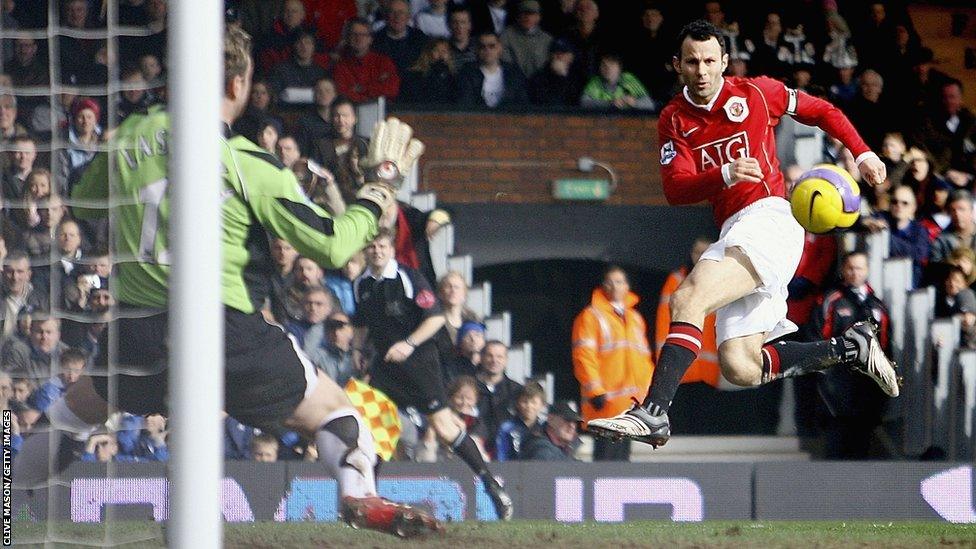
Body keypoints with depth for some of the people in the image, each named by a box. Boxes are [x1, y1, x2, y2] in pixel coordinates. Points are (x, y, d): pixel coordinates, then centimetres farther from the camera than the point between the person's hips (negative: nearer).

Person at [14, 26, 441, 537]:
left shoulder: (131, 136, 2)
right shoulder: (249, 165, -9)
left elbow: (83, 202, 21)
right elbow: (331, 244, -5)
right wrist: (381, 184, 8)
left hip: (138, 328, 4)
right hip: (222, 324, -4)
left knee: (76, 409, 30)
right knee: (330, 409, 10)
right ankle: (360, 495, -12)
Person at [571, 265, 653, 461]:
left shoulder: (635, 318, 20)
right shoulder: (591, 316, 0)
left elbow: (644, 358, 25)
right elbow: (584, 357, -7)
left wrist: (648, 391, 16)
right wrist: (595, 391, -16)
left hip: (632, 403, 6)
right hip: (606, 402, -6)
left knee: (623, 456, 7)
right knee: (606, 453, -11)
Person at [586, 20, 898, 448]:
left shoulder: (755, 93, 6)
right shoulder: (674, 120, 13)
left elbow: (822, 112, 20)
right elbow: (675, 189, -2)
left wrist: (862, 153, 9)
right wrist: (725, 175, -19)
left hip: (768, 219, -6)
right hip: (734, 233, 6)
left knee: (688, 299, -27)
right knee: (740, 368, -4)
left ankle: (653, 413, -35)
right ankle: (852, 347, 12)